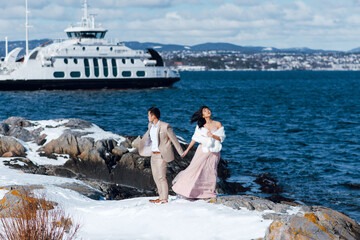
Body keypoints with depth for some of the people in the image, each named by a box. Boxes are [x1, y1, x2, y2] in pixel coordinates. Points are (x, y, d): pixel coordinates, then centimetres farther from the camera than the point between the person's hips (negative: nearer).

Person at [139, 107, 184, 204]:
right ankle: (161, 197, 18)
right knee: (156, 177, 10)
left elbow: (174, 139, -8)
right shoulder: (150, 125, 7)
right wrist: (142, 143, 41)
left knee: (161, 177, -9)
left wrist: (181, 152, -3)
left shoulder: (165, 126, -14)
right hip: (153, 155, 8)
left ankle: (164, 199, -4)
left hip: (162, 155, -8)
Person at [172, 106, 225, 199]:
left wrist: (213, 136, -19)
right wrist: (187, 150, 5)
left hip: (214, 152, 0)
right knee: (195, 168, -7)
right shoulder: (200, 126, 1)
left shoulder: (218, 124, 0)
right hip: (203, 150, 0)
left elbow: (222, 138, -1)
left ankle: (209, 193, 10)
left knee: (211, 172, 1)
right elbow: (195, 138, 5)